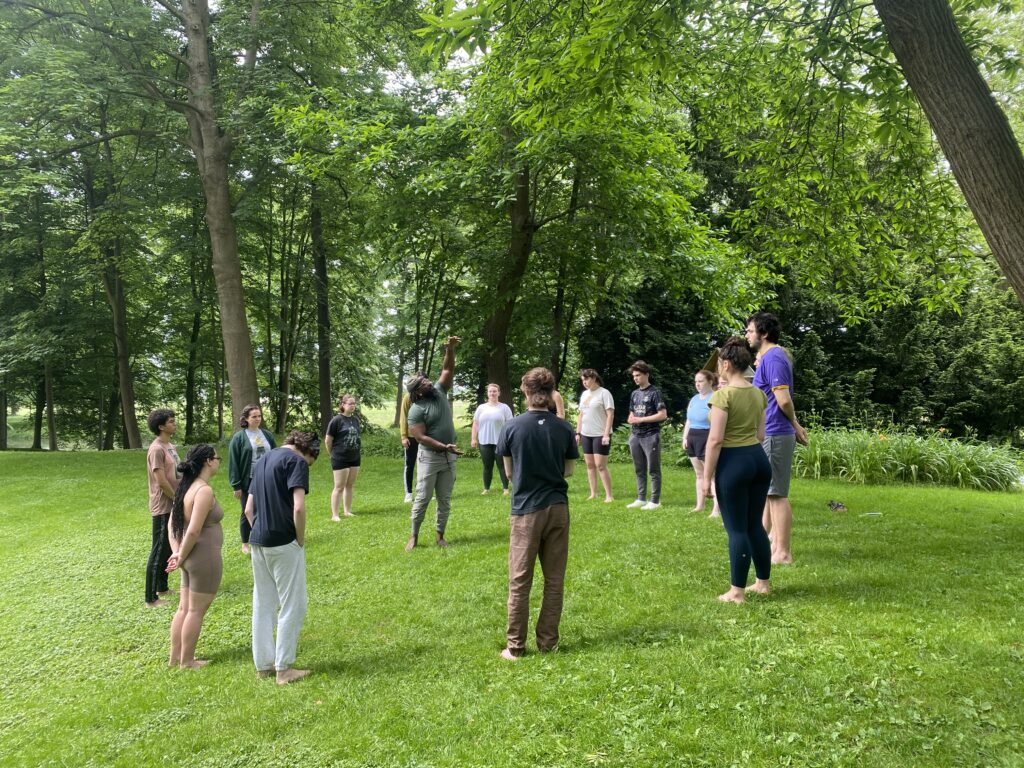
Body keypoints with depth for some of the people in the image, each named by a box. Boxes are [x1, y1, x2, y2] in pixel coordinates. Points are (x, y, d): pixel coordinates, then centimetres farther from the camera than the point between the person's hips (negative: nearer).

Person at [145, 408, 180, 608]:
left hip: (173, 505, 9)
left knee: (168, 549, 18)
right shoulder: (157, 449, -18)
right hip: (163, 507, -9)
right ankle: (151, 598, 4)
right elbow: (161, 482, -21)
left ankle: (162, 588, 30)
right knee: (159, 552, -4)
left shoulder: (171, 446, 11)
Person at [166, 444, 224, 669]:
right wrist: (181, 557, -12)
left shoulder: (186, 487, 8)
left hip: (191, 558, 9)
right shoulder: (204, 491, -21)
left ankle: (175, 657, 29)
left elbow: (172, 522, 13)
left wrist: (176, 551, 7)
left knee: (184, 608, 18)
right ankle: (187, 661, 17)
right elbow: (193, 531, -25)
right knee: (196, 611, 5)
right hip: (204, 558, -9)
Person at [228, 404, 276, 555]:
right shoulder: (239, 437, -6)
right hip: (249, 481, -3)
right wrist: (236, 485, -10)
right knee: (247, 512, 8)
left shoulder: (267, 435, 6)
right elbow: (233, 463, -7)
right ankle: (245, 544, 21)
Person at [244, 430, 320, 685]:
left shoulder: (263, 462, 16)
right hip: (284, 544, -8)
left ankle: (263, 664, 24)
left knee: (263, 605, 15)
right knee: (292, 606, 3)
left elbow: (249, 510, 17)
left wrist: (260, 534, 15)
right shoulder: (296, 461, -10)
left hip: (258, 542, 8)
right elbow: (298, 508, -21)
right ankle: (283, 668, 8)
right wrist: (301, 540, -9)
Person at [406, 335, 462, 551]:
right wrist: (444, 447, -23)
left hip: (449, 458, 6)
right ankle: (414, 536, 13)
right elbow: (420, 437, -18)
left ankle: (440, 535, 19)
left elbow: (448, 370, 3)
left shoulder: (440, 392, 4)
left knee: (445, 500, 10)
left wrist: (450, 349, -13)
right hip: (429, 458, -5)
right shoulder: (417, 409, -14)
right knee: (422, 498, 0)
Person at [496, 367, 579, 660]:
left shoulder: (511, 427, -8)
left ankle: (515, 646, 12)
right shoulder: (564, 428, -3)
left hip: (526, 510, -2)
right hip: (558, 508, 2)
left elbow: (509, 471, 3)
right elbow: (569, 471, 6)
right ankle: (548, 641, 18)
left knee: (520, 581, 6)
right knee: (554, 579, 11)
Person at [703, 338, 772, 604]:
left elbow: (715, 439, -17)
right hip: (759, 459, 8)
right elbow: (761, 434, 14)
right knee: (755, 524, 18)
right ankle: (763, 582, 28)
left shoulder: (723, 394, -16)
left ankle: (737, 592, 9)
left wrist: (707, 477, -11)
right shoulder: (758, 393, 7)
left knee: (737, 529, 1)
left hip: (733, 463, -7)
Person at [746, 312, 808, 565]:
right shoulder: (771, 356, 15)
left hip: (774, 436, -10)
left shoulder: (772, 358, -17)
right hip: (770, 434, 10)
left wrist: (794, 425, -7)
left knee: (776, 494, -5)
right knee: (767, 491, 17)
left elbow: (784, 400, -21)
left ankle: (782, 553, 2)